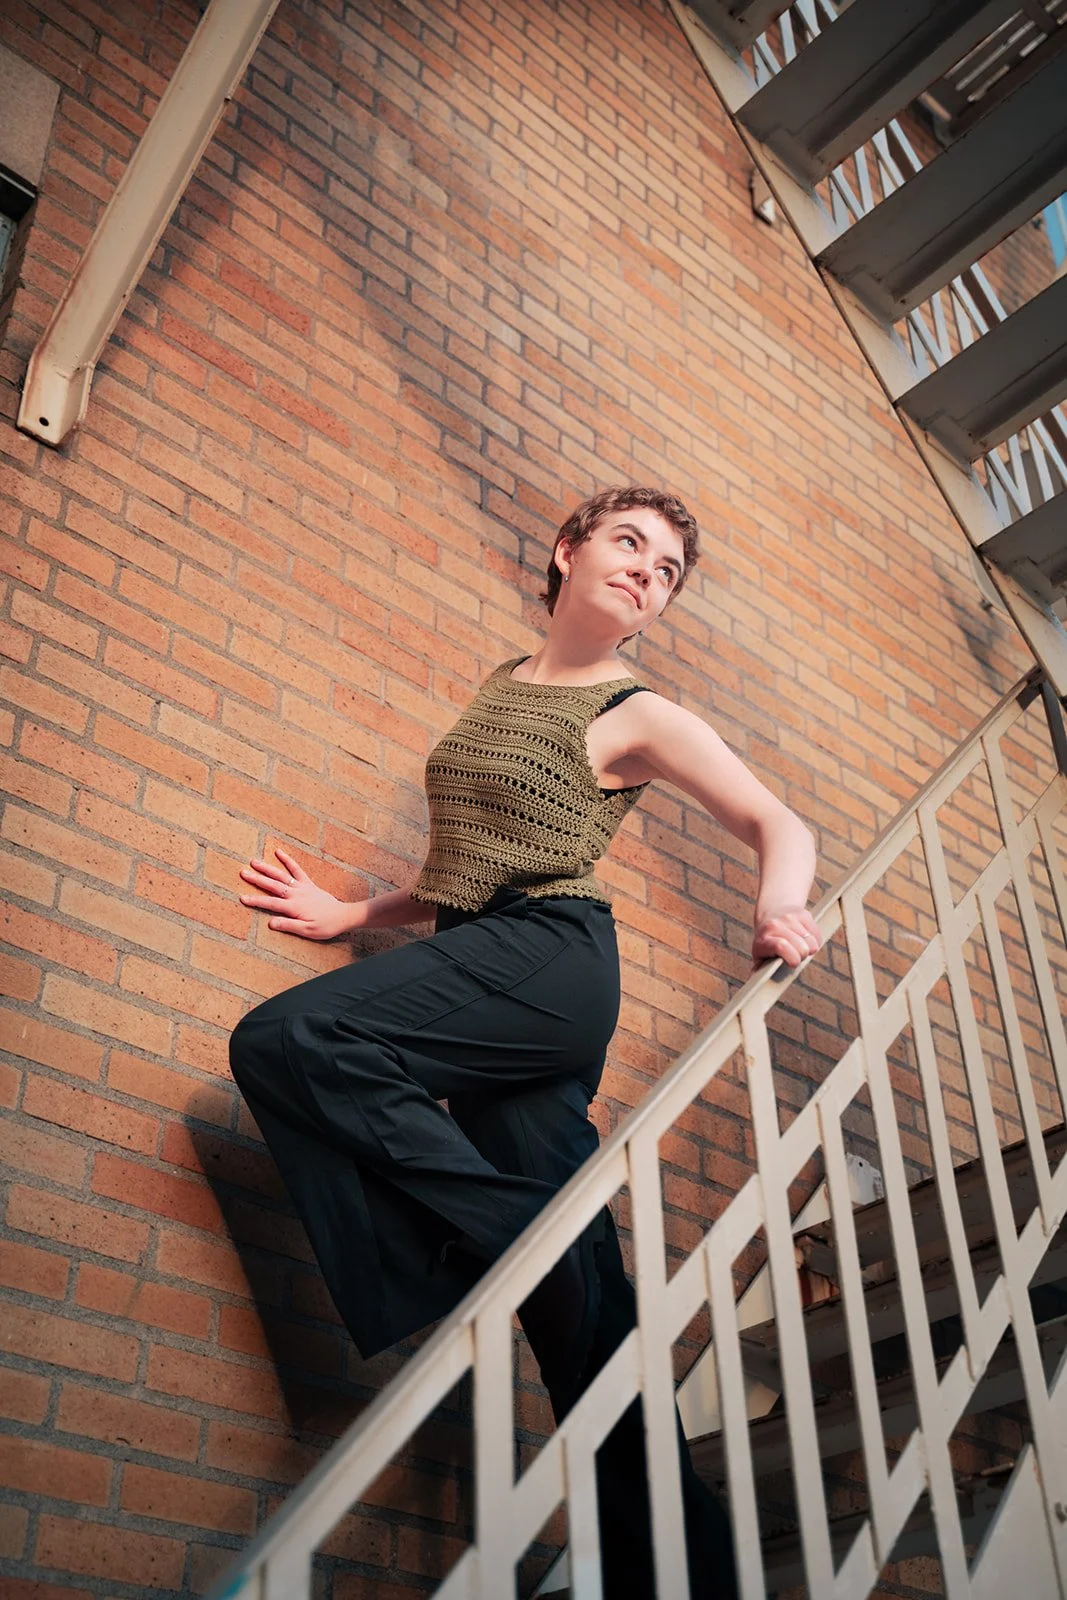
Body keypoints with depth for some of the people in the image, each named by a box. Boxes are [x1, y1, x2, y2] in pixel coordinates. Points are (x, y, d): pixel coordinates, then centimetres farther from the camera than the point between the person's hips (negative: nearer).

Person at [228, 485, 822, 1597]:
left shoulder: (637, 717, 2)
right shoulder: (501, 684, 21)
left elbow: (780, 825, -2)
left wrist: (778, 907, -23)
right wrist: (348, 916, 20)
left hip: (551, 961, -7)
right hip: (475, 970, 7)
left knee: (285, 1041, -23)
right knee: (581, 1298, 2)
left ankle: (501, 1239, -14)